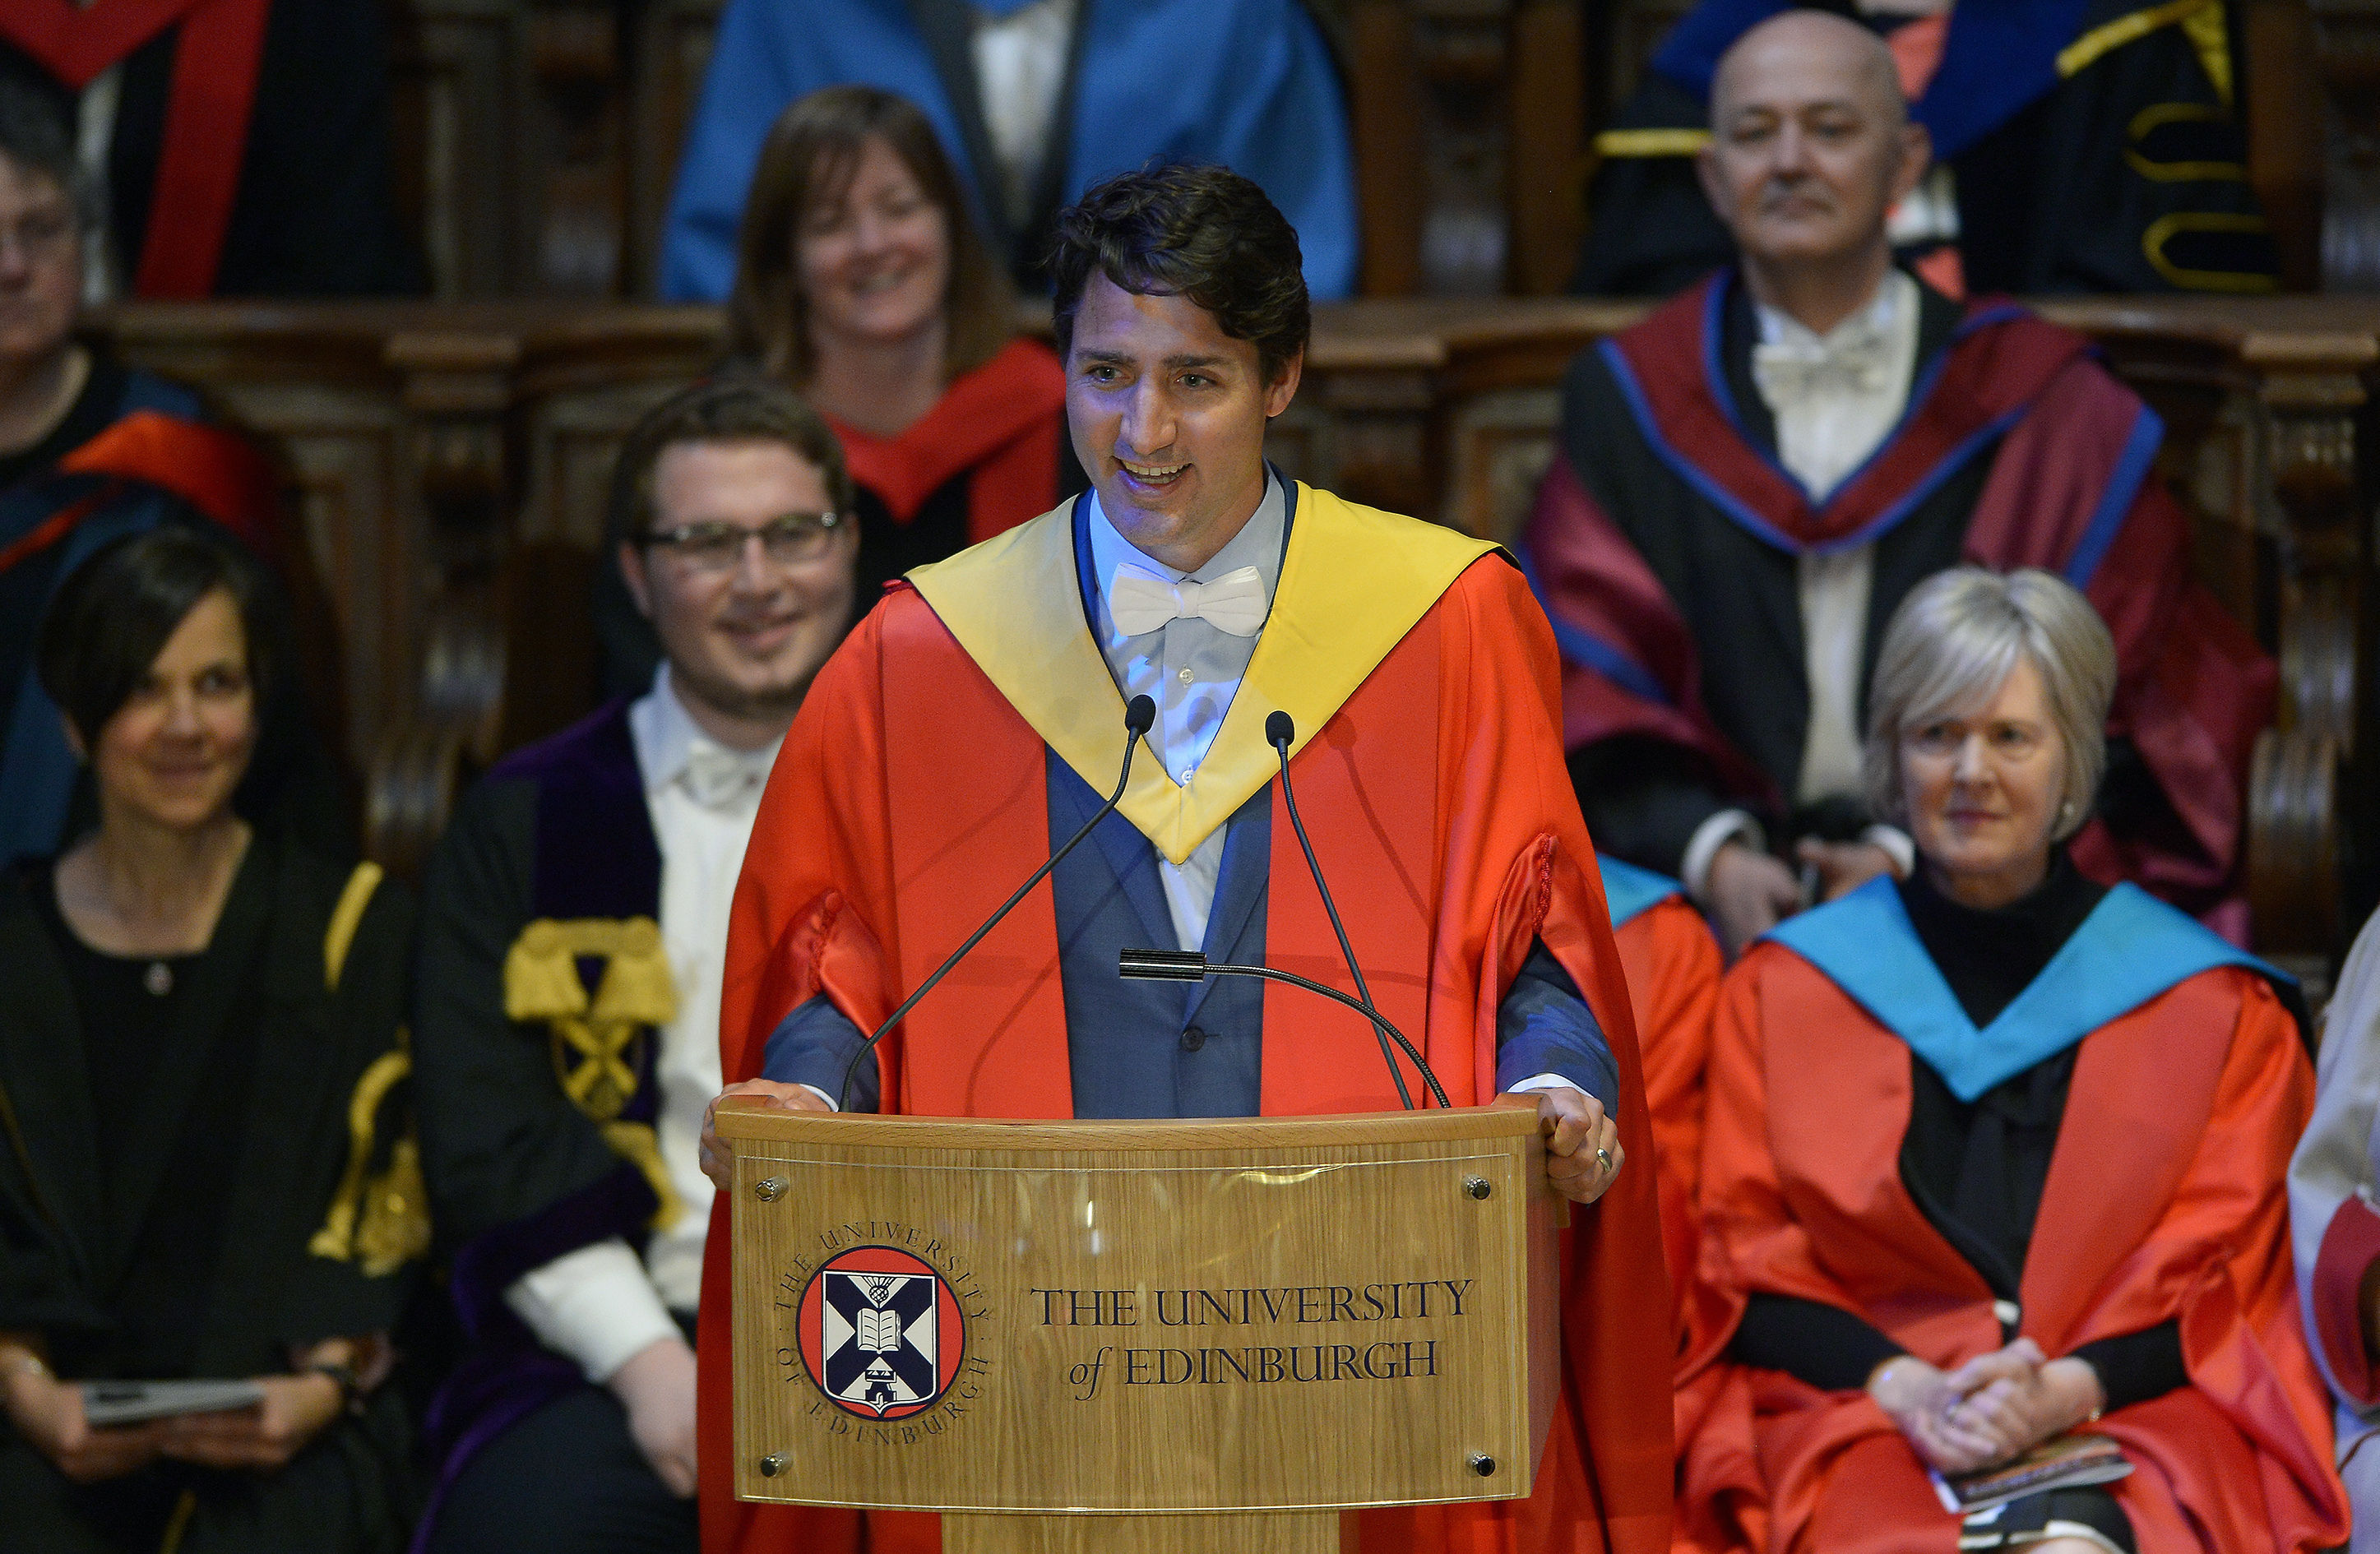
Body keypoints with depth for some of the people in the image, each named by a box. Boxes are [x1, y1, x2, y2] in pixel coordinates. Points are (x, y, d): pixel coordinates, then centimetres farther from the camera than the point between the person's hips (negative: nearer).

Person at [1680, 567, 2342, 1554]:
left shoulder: (2213, 1008, 13)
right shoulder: (1783, 989, 15)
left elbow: (2219, 1282, 9)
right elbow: (1747, 1266, 9)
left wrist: (2067, 1389, -11)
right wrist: (1902, 1386, -10)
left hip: (2135, 1406, -1)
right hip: (1857, 1419, 1)